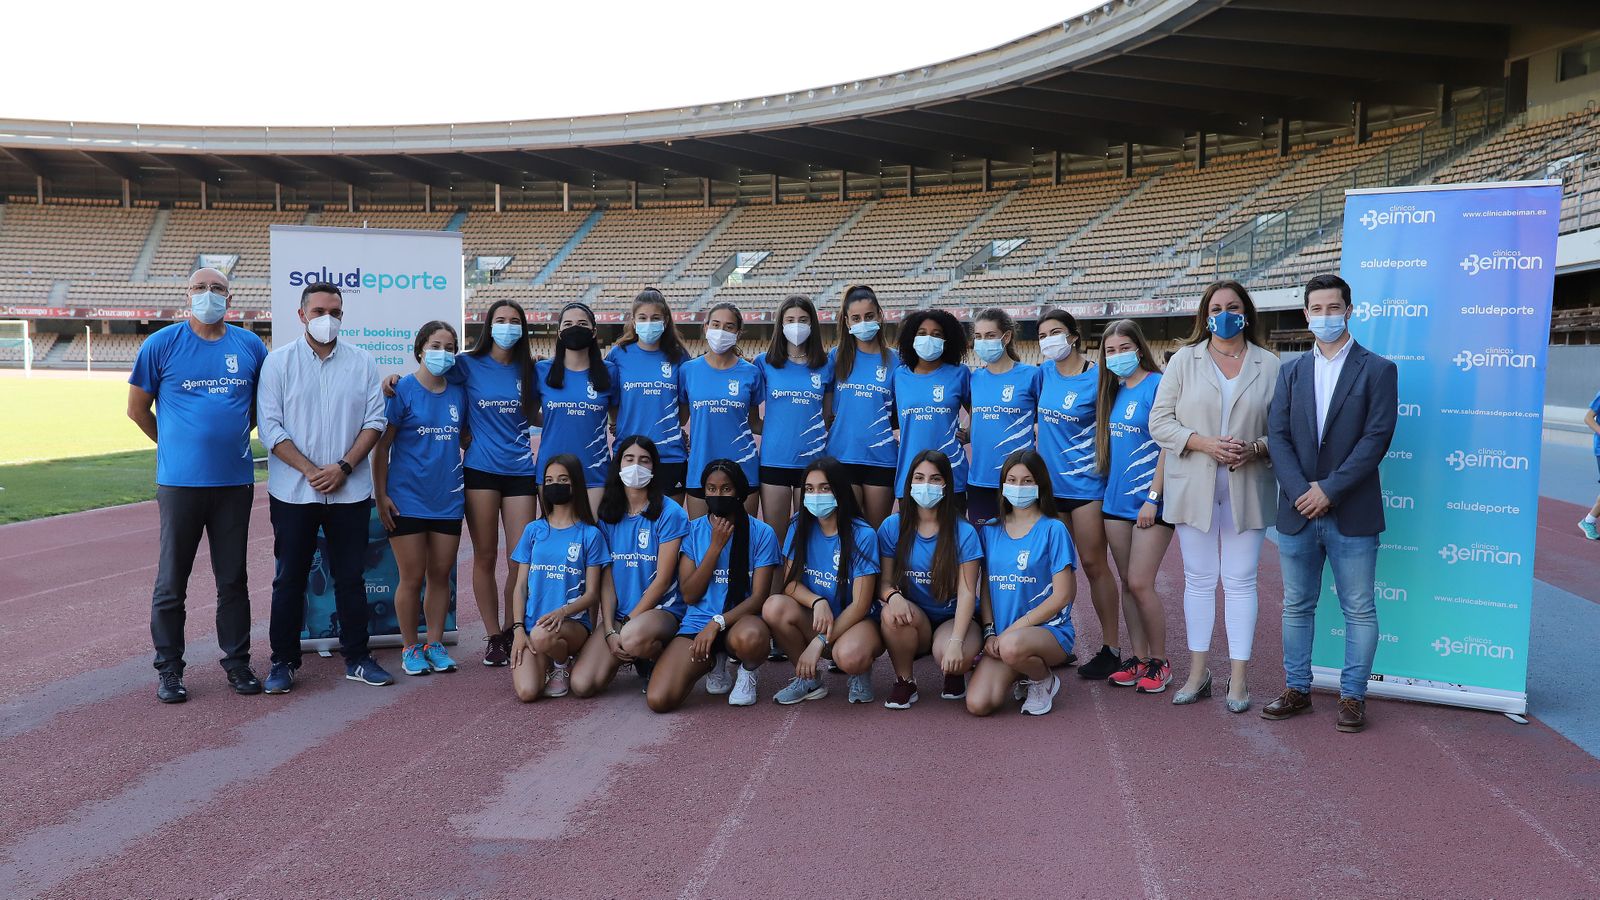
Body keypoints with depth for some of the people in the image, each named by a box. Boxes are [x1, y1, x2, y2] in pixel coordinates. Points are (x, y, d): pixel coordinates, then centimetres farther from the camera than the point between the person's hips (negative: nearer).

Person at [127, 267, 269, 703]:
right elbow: (137, 408, 7)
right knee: (172, 580, 4)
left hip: (235, 479, 2)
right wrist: (177, 444, 11)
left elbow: (261, 403, 21)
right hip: (180, 481, -2)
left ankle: (237, 662, 19)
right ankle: (169, 667, 15)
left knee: (233, 578, 10)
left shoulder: (250, 346, 6)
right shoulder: (162, 344, -1)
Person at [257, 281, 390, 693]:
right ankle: (283, 662, 16)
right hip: (293, 490, -1)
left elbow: (375, 421, 2)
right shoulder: (279, 361, 1)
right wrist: (309, 470, -13)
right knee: (289, 578, 6)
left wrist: (343, 466, -11)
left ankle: (357, 658, 17)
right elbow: (270, 426, -4)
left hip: (350, 490, 1)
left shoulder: (362, 362, 6)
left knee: (351, 577, 8)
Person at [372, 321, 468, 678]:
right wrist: (381, 495, -8)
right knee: (412, 578, 2)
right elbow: (381, 446, -5)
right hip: (407, 500, -4)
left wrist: (470, 485, 10)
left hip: (448, 499, 4)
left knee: (441, 575, 9)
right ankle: (411, 648, 16)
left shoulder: (459, 392, 6)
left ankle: (435, 644, 20)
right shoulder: (402, 390, -6)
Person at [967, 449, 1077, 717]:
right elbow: (986, 589, 12)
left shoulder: (1053, 530, -4)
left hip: (1049, 630, -4)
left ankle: (1045, 681, -4)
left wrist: (1013, 628, -12)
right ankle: (1023, 676, 13)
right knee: (978, 705, -20)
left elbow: (1063, 595, -9)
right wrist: (990, 632, -4)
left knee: (1012, 647, -39)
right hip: (1002, 634, 4)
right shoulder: (991, 531, 11)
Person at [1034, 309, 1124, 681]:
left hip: (1085, 482, -5)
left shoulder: (1095, 377, -9)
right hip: (1049, 481, 5)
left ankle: (1111, 648, 8)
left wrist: (1101, 459, -13)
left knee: (1093, 565, -1)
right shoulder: (1044, 372, 6)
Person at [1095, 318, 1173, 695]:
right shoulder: (1113, 391, 12)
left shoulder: (1158, 385, -10)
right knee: (1127, 583, 10)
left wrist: (1153, 498, -17)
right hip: (1117, 499, 7)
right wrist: (1107, 486, 11)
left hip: (1150, 502, -7)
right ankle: (1138, 657, 19)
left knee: (1140, 584, -7)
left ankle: (1159, 661, 8)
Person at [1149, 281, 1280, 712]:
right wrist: (1202, 442, -13)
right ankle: (1198, 673, 18)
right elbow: (1159, 421, 1)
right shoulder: (1184, 360, 5)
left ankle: (1238, 678, 11)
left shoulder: (1269, 365, 4)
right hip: (1194, 487, 1)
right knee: (1198, 579, 8)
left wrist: (1256, 448, -15)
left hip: (1248, 489, -1)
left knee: (1240, 581, 3)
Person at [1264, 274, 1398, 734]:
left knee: (1359, 609, 4)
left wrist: (1329, 489, -16)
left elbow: (1377, 437, -10)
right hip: (1297, 512, 4)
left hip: (1352, 514, -4)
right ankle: (1297, 689, 23)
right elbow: (1277, 437, 2)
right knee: (1296, 606, 11)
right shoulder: (1291, 372, 10)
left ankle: (1352, 696, 15)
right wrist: (1301, 491, -12)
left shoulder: (1377, 370, -2)